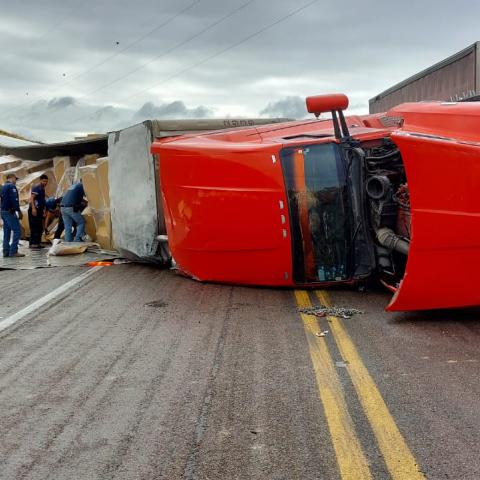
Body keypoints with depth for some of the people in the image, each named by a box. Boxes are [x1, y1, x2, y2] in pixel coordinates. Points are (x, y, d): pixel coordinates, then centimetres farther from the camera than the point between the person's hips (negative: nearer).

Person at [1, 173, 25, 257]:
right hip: (10, 212, -10)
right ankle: (13, 251, -15)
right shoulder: (11, 186, -10)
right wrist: (19, 211, -17)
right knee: (17, 231, -10)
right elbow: (14, 200, -19)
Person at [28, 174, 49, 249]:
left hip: (39, 210, 9)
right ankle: (32, 243, -8)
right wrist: (33, 208, -27)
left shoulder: (43, 189, 19)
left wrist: (43, 211, 24)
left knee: (40, 228, 10)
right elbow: (31, 198, -18)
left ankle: (37, 242, 16)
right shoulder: (36, 188, -9)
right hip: (34, 210, -9)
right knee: (34, 227, -10)